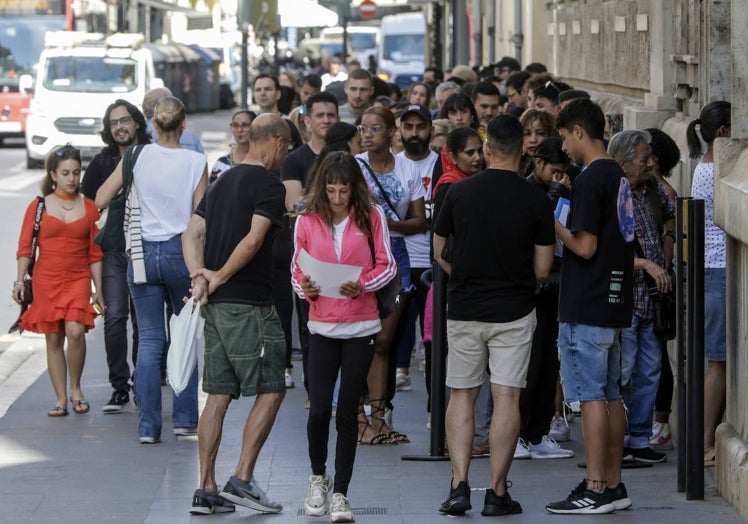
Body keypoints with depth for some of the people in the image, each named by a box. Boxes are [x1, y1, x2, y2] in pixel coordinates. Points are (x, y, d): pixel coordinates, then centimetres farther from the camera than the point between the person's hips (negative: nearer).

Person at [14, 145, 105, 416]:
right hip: (46, 280, 0)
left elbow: (94, 253, 9)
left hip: (78, 279, 0)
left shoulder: (88, 208, 7)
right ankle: (61, 399, 8)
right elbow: (25, 247, 2)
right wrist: (20, 280, -9)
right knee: (53, 339, 2)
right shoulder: (39, 206, 4)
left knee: (75, 331, -19)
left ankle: (76, 388, 0)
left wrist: (98, 289, 7)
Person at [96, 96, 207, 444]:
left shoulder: (137, 157, -2)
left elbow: (100, 200, 2)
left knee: (149, 340, 4)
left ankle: (148, 426, 0)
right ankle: (185, 419, 12)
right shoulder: (195, 162, -5)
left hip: (142, 253, 1)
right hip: (180, 252, -1)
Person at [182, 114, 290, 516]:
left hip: (217, 305, 8)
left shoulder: (222, 182, 18)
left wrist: (200, 275, -4)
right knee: (270, 390, -1)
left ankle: (206, 490, 6)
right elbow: (253, 240, -19)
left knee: (218, 396, 8)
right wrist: (219, 279, -9)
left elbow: (192, 234, 10)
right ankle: (242, 480, -7)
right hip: (249, 302, -8)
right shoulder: (269, 184, -8)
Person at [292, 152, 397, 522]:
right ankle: (318, 478, 22)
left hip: (361, 326, -1)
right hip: (322, 325, 1)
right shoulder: (307, 220, 2)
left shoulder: (371, 216, 0)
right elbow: (297, 269, 9)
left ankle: (340, 493, 9)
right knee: (319, 409, -4)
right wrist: (305, 288, -12)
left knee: (347, 411, 1)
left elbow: (387, 265, 2)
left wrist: (362, 285, -16)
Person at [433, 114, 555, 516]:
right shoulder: (535, 200, -6)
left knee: (462, 395, 10)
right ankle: (498, 492, 0)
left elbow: (439, 251, 8)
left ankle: (459, 485, 0)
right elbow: (543, 268, -2)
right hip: (514, 310, -1)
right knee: (506, 397, 1)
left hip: (464, 308, 1)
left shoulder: (459, 193, -2)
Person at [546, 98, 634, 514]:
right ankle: (614, 486, 16)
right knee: (611, 394, 12)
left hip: (586, 307, -9)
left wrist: (556, 227, -4)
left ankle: (595, 490, -5)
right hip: (615, 303, 9)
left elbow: (585, 246, -19)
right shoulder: (619, 177, 13)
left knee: (591, 396, -6)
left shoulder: (589, 180, -15)